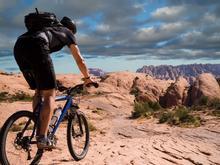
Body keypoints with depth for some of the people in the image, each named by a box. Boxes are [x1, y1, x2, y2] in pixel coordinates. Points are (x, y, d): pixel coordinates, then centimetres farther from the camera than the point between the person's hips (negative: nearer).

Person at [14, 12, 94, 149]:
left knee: (39, 91, 19)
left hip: (18, 47, 7)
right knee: (49, 94, -2)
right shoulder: (67, 32, 27)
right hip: (36, 46, -7)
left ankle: (38, 131, 19)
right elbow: (80, 60, 27)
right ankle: (43, 138, -10)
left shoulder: (48, 27, 42)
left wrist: (51, 77, 55)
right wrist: (88, 78, 41)